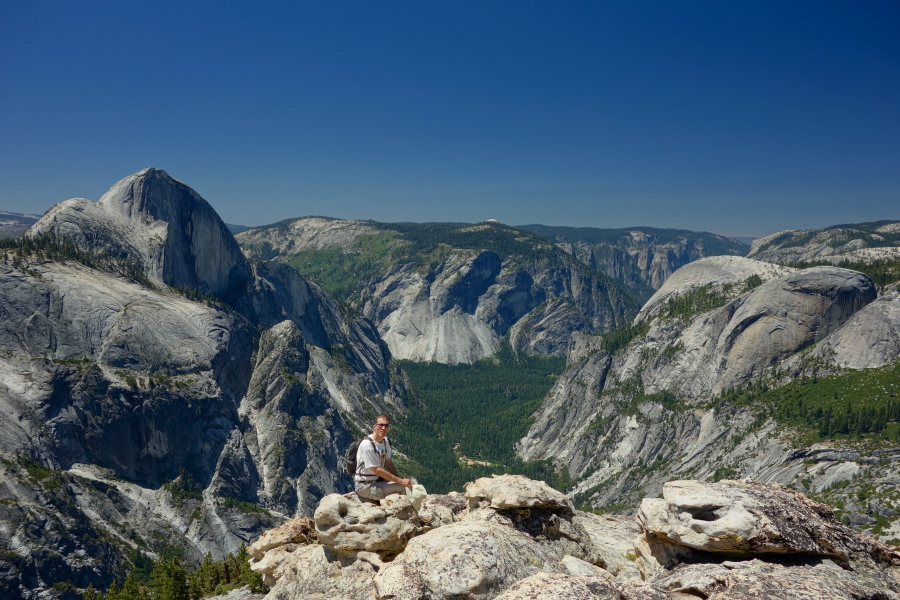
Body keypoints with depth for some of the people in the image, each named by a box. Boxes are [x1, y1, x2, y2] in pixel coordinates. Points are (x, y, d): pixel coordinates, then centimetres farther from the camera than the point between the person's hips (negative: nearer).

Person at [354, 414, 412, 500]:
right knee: (404, 488, -23)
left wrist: (400, 478, -2)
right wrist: (401, 481, -22)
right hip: (365, 486, -9)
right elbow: (377, 470, -22)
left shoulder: (385, 441, 6)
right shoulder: (367, 444, -21)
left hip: (379, 480, 9)